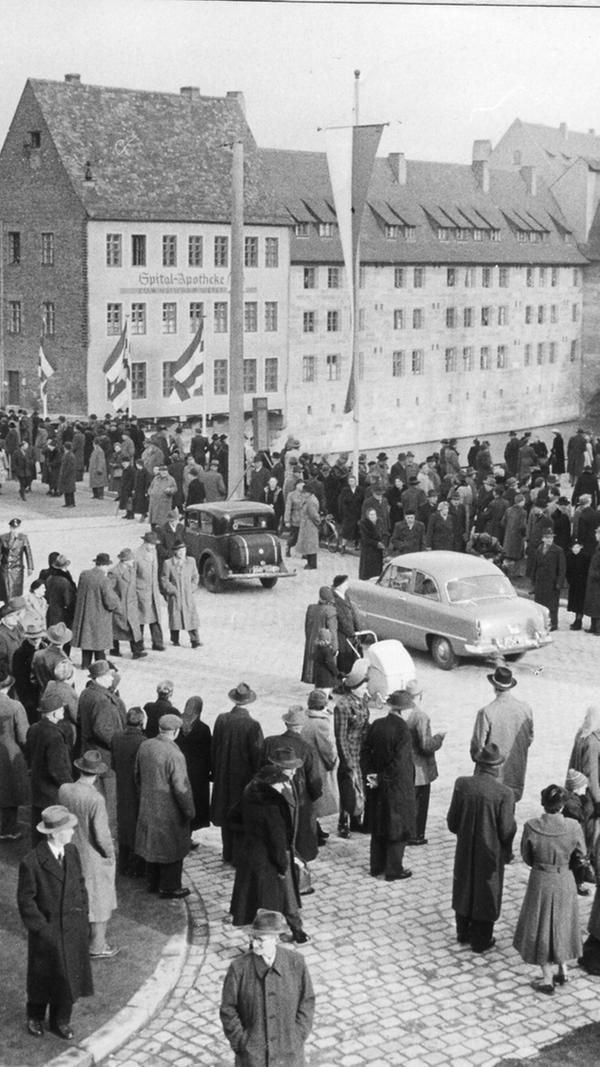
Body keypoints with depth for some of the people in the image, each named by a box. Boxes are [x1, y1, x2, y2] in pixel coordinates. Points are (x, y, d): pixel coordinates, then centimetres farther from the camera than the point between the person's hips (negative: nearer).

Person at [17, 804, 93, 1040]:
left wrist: (82, 915, 3)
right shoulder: (31, 863, -22)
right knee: (42, 976, 16)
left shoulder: (72, 851, -4)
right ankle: (35, 1017, 41)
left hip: (73, 930, 5)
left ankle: (61, 1020, 34)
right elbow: (25, 900, -14)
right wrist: (41, 928, -13)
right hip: (47, 930, -5)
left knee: (69, 975, 13)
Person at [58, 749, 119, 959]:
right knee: (99, 901, 13)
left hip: (72, 853, 6)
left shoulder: (64, 790, -12)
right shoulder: (95, 799, -30)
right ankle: (97, 947, 26)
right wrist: (110, 853, -6)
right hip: (94, 857, -6)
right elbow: (101, 834, -24)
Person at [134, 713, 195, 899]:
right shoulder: (174, 755, -26)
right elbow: (181, 787, -23)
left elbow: (137, 775, 10)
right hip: (169, 810, -7)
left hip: (147, 805, 7)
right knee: (172, 847, 10)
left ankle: (153, 883, 34)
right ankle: (169, 888, 20)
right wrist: (189, 810, -10)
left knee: (152, 843, 20)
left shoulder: (144, 746, -4)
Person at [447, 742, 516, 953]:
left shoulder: (462, 785, -15)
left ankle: (463, 934, 38)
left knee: (464, 890, 23)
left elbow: (452, 822, -7)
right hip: (491, 853, -3)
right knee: (486, 895, 16)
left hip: (465, 850, 3)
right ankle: (481, 941, 29)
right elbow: (507, 831, -18)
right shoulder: (504, 794, -23)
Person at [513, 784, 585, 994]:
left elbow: (526, 856, -7)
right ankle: (563, 970, 35)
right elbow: (581, 853, -2)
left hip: (540, 881, -1)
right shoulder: (573, 827, -20)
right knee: (562, 923, 24)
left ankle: (547, 978, 23)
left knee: (541, 925, 15)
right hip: (565, 881, 1)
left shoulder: (531, 827, -21)